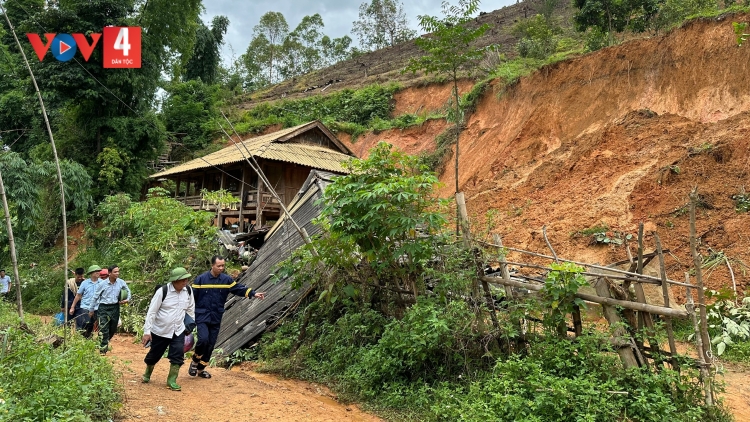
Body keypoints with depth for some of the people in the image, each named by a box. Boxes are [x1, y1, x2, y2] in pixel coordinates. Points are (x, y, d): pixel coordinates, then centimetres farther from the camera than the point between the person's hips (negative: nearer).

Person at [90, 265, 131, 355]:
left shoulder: (121, 282, -4)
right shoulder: (102, 284, -10)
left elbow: (128, 291, 15)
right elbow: (95, 297, 1)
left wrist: (128, 299, -3)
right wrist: (91, 310, 7)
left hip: (115, 307, 3)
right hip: (104, 308, -3)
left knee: (113, 329, 15)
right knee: (104, 330, -8)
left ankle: (105, 344, 39)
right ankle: (103, 349, 2)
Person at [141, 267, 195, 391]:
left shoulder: (188, 291, -7)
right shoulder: (162, 291, -20)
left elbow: (191, 310, 8)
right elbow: (151, 312, -14)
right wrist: (147, 332, -14)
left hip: (178, 331, 3)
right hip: (160, 331, -2)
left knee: (178, 355, -7)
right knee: (154, 355, 14)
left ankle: (171, 381, 10)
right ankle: (147, 374, 44)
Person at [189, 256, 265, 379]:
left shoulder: (226, 279, 1)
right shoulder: (201, 279, -8)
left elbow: (238, 288, -2)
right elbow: (192, 297, -4)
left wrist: (253, 294, -16)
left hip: (216, 318, 4)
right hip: (202, 317, -4)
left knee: (211, 344, 7)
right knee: (203, 339, -20)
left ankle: (201, 368, 25)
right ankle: (195, 362, 8)